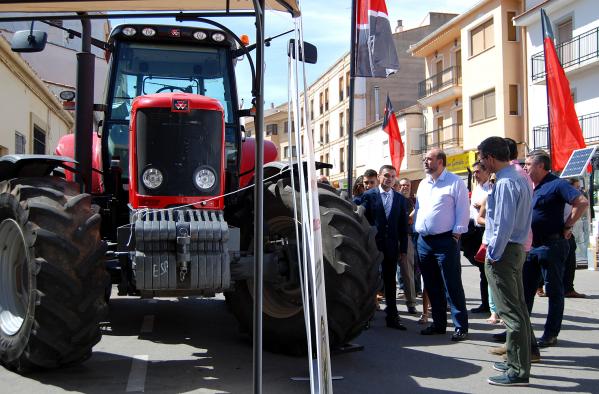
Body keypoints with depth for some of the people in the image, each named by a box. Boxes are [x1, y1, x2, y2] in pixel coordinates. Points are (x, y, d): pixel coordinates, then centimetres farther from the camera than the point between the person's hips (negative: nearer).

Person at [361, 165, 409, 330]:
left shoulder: (400, 198, 8)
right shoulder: (369, 195, -2)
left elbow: (403, 225, 7)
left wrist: (403, 248, 4)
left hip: (392, 247, 3)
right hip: (372, 245, -3)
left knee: (390, 282, 9)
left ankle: (392, 317, 17)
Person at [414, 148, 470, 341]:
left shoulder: (455, 182, -5)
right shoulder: (423, 184, 15)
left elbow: (462, 211, -9)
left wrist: (456, 235, -13)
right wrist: (417, 230, 12)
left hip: (445, 240, -7)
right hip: (424, 241, 7)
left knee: (452, 285, -6)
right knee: (432, 286, 12)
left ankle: (461, 327, 1)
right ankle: (438, 323, 23)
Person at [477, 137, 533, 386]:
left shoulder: (505, 183, -19)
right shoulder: (520, 179, 12)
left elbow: (504, 224, -23)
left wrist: (493, 255, -15)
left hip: (503, 253, -11)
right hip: (517, 248, 11)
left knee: (510, 312, -6)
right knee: (518, 308, 16)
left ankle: (517, 372, -1)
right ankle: (519, 361, 28)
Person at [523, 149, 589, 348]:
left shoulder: (557, 184, -11)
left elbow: (582, 202, -22)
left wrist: (567, 226, -18)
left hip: (551, 246, -8)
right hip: (530, 246, 8)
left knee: (554, 292, 4)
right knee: (525, 289, 11)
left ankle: (551, 334, 10)